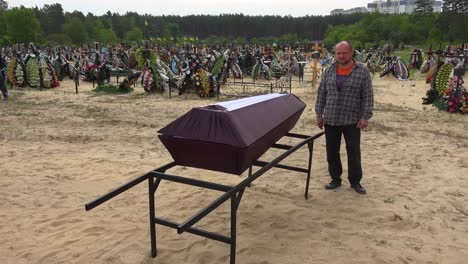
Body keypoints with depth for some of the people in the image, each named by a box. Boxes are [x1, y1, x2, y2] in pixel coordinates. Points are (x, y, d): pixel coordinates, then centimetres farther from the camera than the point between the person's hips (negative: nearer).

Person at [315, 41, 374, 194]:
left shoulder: (362, 71, -2)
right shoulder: (329, 71, 7)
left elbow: (368, 96, -4)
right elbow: (321, 94, 9)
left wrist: (365, 117, -10)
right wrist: (319, 114, 5)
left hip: (352, 121, -3)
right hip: (330, 120, 3)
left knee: (354, 152, 5)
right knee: (332, 152, 9)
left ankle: (355, 181, 20)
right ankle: (335, 179, 24)